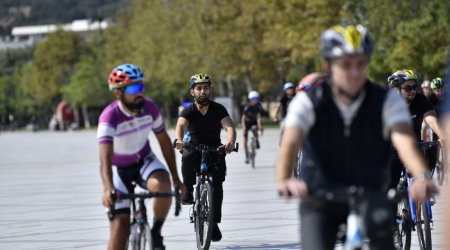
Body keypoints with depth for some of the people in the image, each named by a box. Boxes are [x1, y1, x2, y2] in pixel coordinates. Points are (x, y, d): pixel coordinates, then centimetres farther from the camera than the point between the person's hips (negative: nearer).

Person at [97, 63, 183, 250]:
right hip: (119, 169, -2)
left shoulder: (150, 108, -18)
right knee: (120, 226, -12)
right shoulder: (109, 116, -31)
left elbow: (164, 141, -4)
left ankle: (156, 233, -7)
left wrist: (175, 177, -5)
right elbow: (105, 158, -41)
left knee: (162, 185, -31)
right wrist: (108, 189, -57)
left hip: (144, 161, 2)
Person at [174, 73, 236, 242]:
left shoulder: (218, 109, -10)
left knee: (217, 183, -18)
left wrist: (231, 142, -49)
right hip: (194, 149, -1)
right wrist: (178, 140, -55)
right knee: (187, 157, -36)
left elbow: (229, 127, -25)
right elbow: (180, 126, -31)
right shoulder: (188, 111, -11)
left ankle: (214, 223, -6)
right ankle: (188, 191, -13)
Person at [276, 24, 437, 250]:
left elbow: (405, 141, -27)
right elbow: (290, 144, -26)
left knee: (380, 218, -34)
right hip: (319, 203, 1)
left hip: (369, 197, -1)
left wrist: (422, 177, -49)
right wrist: (285, 181, -49)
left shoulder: (387, 101, -10)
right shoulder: (308, 102, -11)